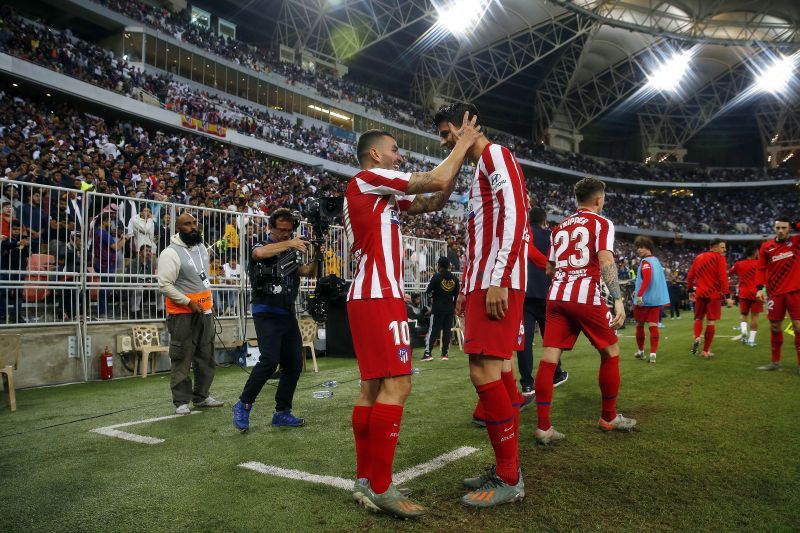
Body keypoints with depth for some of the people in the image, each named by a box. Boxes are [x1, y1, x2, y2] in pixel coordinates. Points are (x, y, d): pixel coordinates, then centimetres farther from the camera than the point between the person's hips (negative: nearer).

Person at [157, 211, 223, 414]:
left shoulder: (202, 247, 10)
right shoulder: (170, 253, -14)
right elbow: (165, 285, -19)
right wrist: (189, 302, -21)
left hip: (204, 311, 8)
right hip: (182, 313, -7)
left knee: (206, 357, 12)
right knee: (182, 359, -2)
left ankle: (201, 396, 24)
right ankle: (181, 401, 8)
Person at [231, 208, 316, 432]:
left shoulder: (291, 252, 16)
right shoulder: (261, 246, 0)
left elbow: (308, 272, 4)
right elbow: (260, 253, -26)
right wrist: (289, 244, -35)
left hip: (288, 315, 6)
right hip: (266, 314, -6)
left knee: (294, 365, 4)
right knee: (270, 360, -20)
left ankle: (282, 413, 15)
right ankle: (243, 405, -2)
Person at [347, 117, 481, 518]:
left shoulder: (381, 193, 23)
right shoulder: (368, 178, -5)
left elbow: (435, 202, 23)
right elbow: (437, 180, -10)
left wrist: (460, 155, 19)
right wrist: (462, 145, 6)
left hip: (368, 296, 10)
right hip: (379, 297, -10)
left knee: (373, 386, 8)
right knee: (397, 385, -11)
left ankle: (365, 481, 13)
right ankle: (380, 487, -6)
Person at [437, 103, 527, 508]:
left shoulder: (496, 155, -4)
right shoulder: (480, 168, 25)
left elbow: (515, 216, -17)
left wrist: (498, 281, -23)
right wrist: (467, 286, 23)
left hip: (497, 282, -10)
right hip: (483, 281, 10)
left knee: (484, 372, -11)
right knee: (498, 370, 10)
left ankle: (508, 479, 0)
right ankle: (507, 468, 19)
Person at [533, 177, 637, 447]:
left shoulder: (560, 227, 19)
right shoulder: (602, 223, 3)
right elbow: (605, 260, -12)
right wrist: (618, 299, -16)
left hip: (556, 296, 5)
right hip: (586, 297, -5)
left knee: (549, 358, 0)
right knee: (610, 351, 15)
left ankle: (543, 427, -2)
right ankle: (609, 417, 25)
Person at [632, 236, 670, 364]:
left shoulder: (645, 262, -13)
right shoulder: (656, 260, 13)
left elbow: (647, 279, -26)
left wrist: (639, 295, -29)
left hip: (644, 299, -7)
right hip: (657, 299, 7)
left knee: (640, 325, 10)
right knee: (653, 326, 3)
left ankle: (641, 351, 22)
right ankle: (653, 354, -4)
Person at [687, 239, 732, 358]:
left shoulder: (698, 258, 11)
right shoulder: (719, 258, -5)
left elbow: (690, 276, 12)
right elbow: (723, 278, -14)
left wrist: (691, 290, 23)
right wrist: (727, 296, -13)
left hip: (700, 293, 4)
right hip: (714, 294, -4)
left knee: (699, 318, 18)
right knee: (711, 321, 2)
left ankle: (696, 338, -10)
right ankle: (706, 351, 4)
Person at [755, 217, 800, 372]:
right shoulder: (766, 246, 6)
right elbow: (761, 269, 6)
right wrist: (760, 288, -4)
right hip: (775, 293, 2)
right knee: (775, 327, 8)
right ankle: (775, 362, 20)